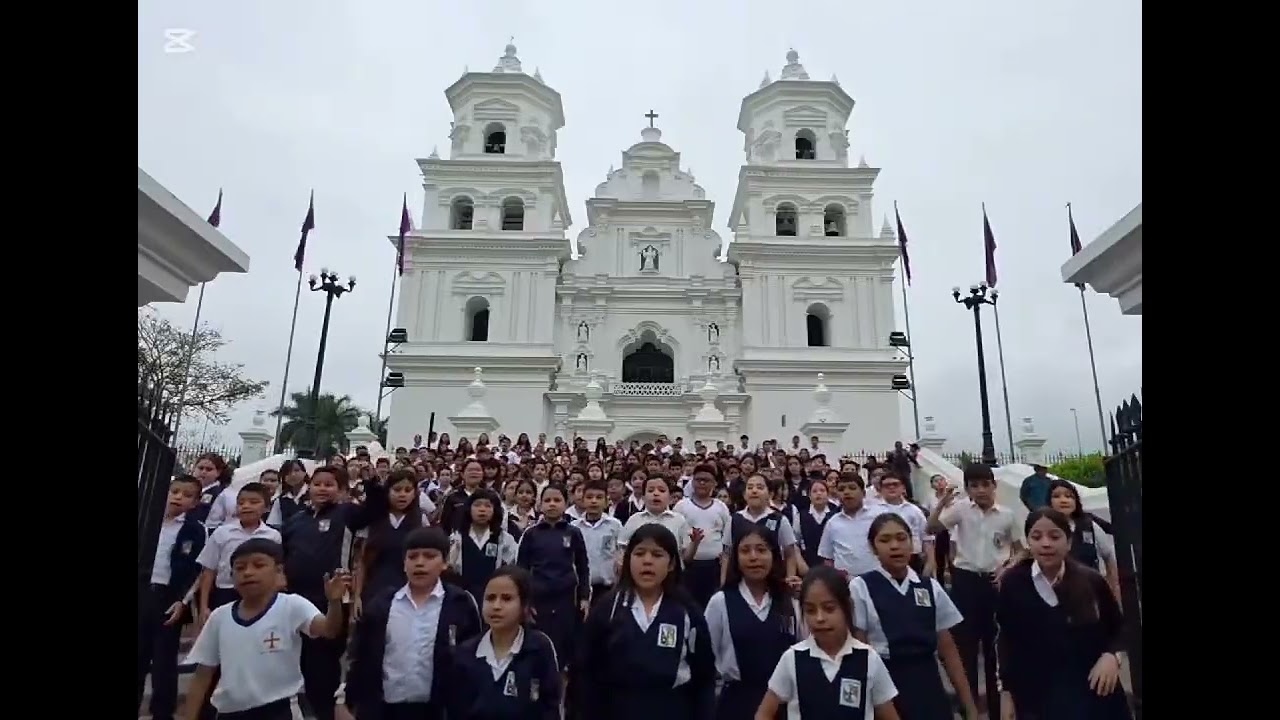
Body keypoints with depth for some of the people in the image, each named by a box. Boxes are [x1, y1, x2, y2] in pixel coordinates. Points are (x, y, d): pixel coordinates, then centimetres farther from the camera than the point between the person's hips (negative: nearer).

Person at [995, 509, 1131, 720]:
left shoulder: (1091, 580, -7)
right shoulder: (1013, 583, -9)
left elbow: (1118, 628, 9)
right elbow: (1007, 641, -1)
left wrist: (1111, 655, -10)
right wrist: (1006, 691, 0)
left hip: (1094, 692, 2)